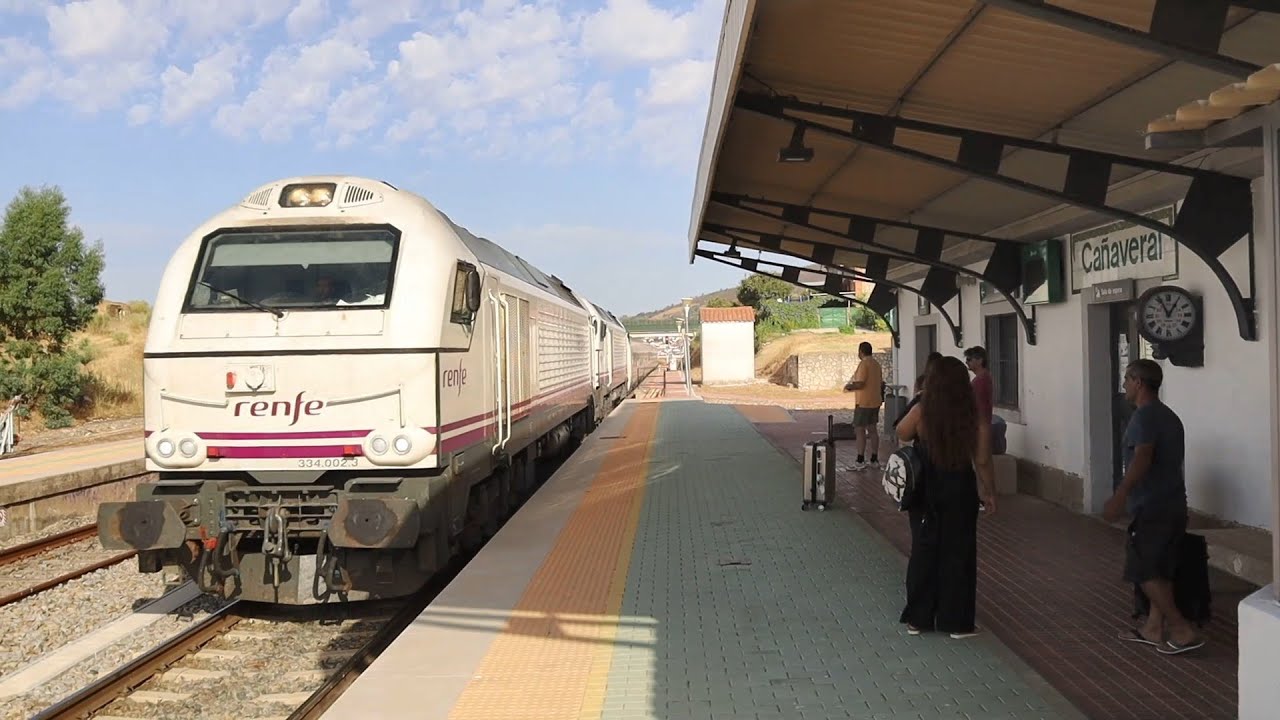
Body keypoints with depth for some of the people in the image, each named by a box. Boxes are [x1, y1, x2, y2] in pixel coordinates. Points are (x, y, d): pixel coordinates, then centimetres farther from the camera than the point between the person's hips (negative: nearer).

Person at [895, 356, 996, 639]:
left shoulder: (921, 413, -13)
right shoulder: (976, 417, -13)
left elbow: (901, 434, 5)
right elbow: (982, 461, -8)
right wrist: (989, 492, 6)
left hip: (924, 491, 1)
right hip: (960, 491, -1)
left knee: (923, 550, 13)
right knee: (958, 553, 10)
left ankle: (917, 618, 21)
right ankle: (956, 622, 17)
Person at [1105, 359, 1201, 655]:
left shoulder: (1144, 415, -15)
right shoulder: (1170, 416, 15)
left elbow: (1142, 458, -29)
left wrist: (1119, 497, -36)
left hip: (1152, 507, -9)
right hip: (1173, 504, 10)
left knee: (1143, 570, -3)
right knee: (1159, 570, 14)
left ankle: (1184, 630, -3)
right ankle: (1154, 629, 20)